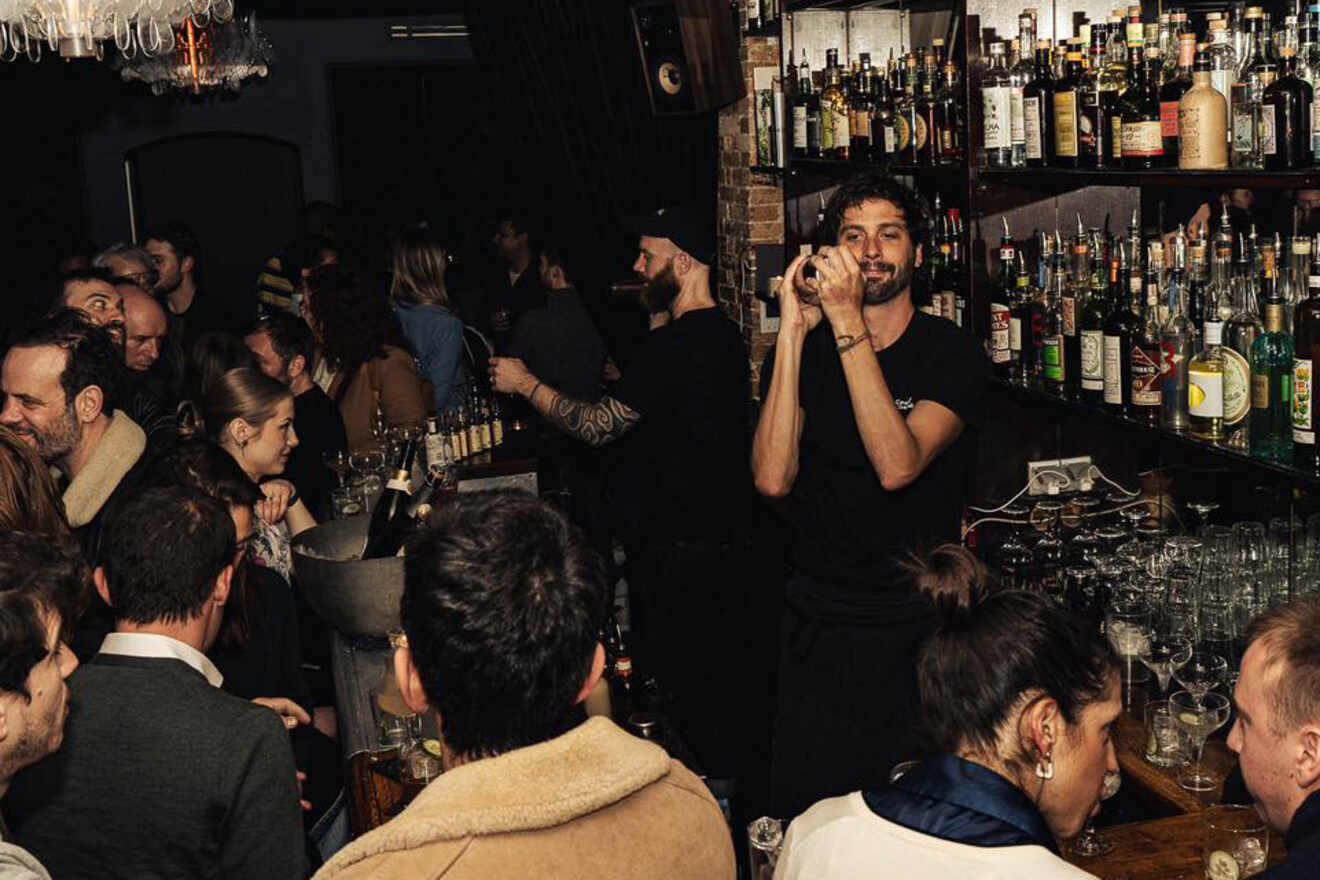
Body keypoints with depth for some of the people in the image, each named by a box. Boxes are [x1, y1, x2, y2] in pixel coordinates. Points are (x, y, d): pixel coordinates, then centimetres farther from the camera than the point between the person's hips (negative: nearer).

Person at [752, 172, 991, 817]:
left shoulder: (952, 354, -5)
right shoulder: (799, 351, 2)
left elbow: (898, 466, -23)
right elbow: (772, 478, -15)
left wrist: (848, 325, -25)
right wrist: (794, 333, -19)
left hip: (920, 619, -2)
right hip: (818, 620, 2)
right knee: (805, 809, 6)